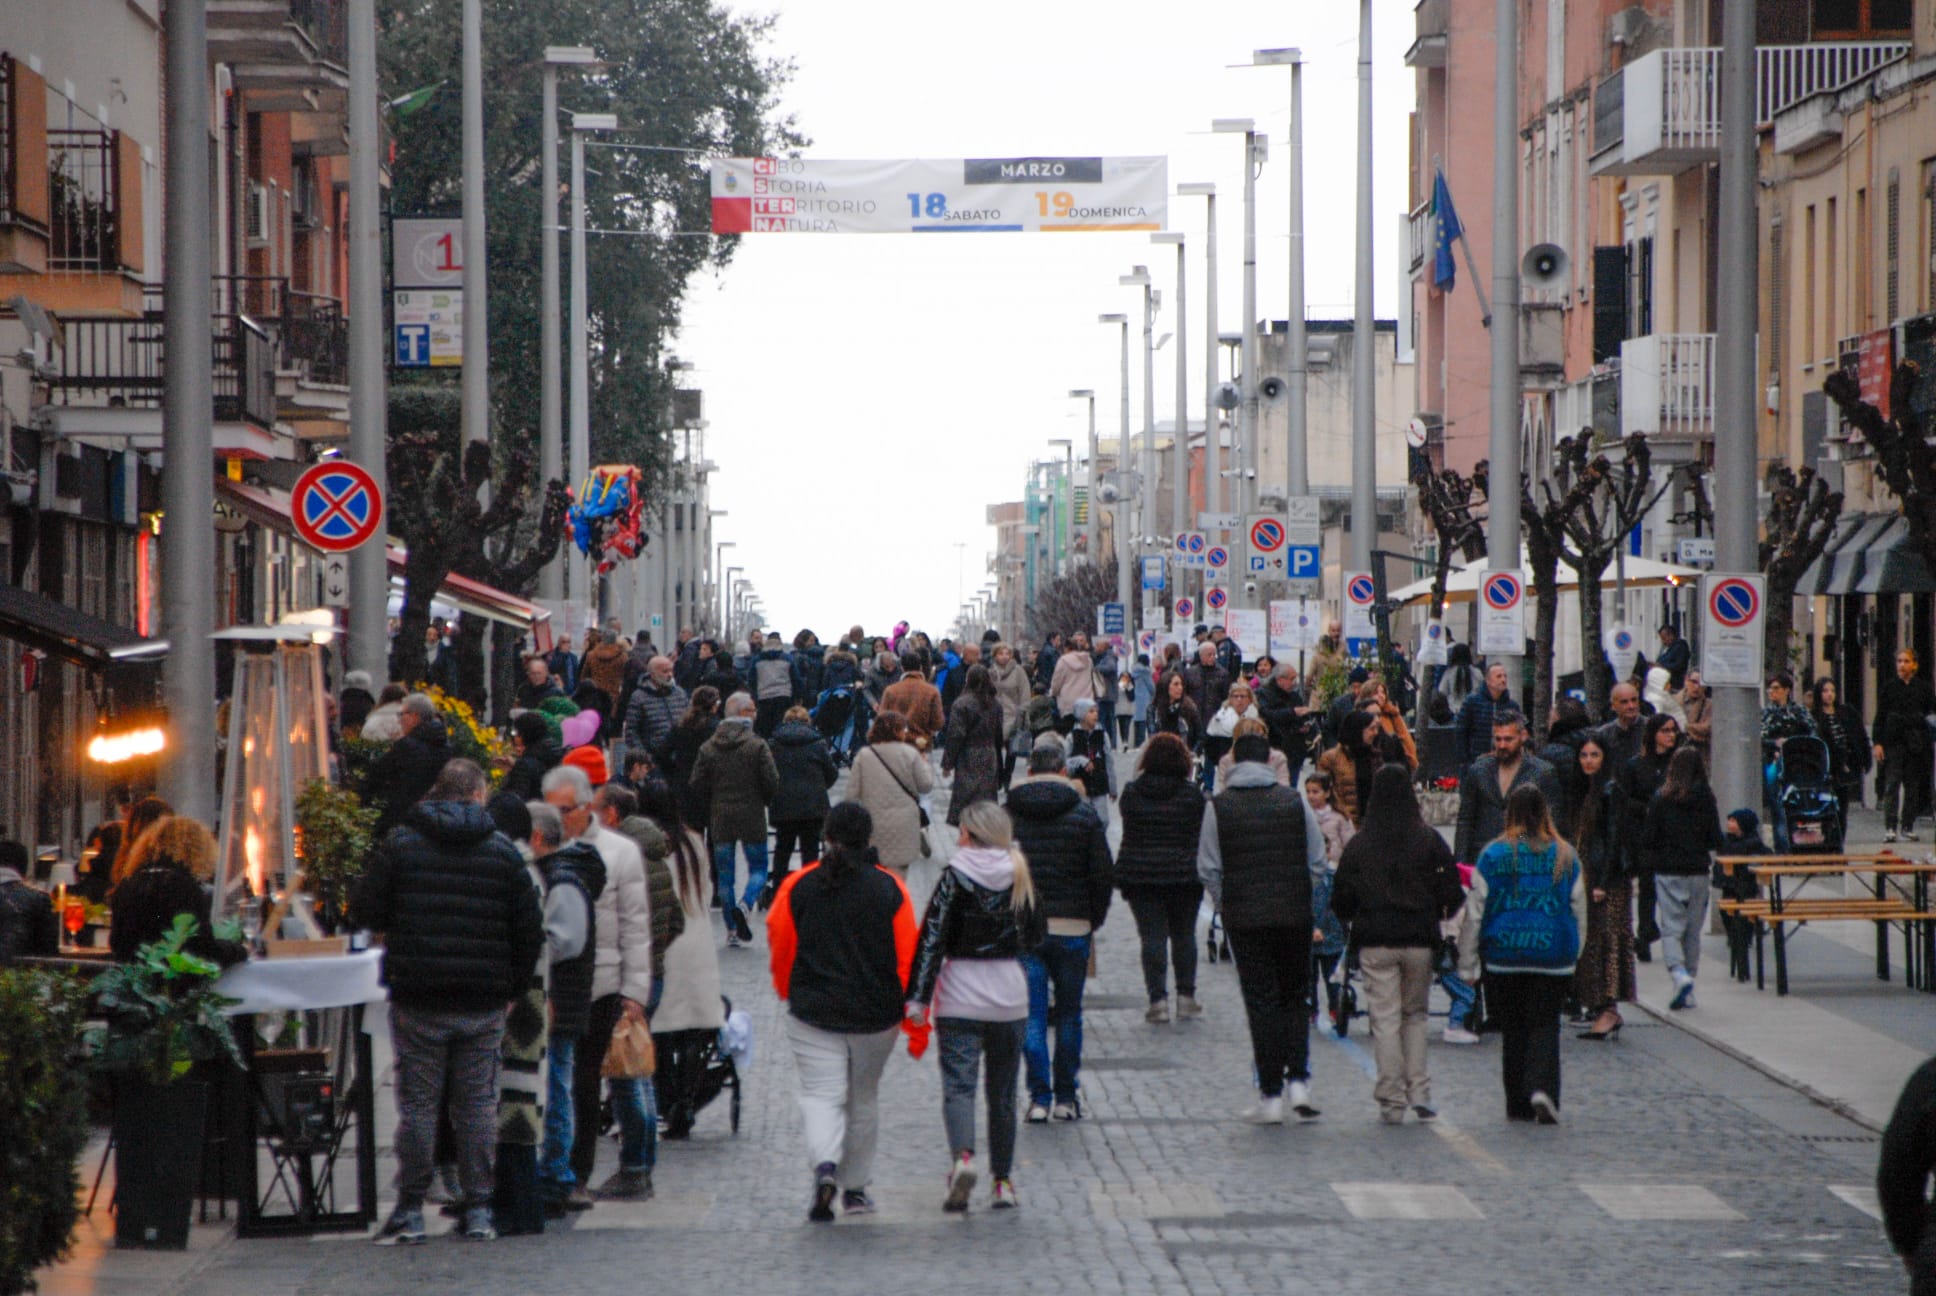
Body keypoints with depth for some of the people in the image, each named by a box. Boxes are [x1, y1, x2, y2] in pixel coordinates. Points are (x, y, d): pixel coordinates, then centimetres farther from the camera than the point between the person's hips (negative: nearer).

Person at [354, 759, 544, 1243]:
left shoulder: (400, 842, -2)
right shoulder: (502, 850, 1)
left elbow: (366, 911, -2)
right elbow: (530, 931, 2)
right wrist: (511, 986, 13)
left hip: (418, 1001, -1)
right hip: (483, 1002, 1)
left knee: (418, 1103, 4)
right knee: (477, 1103, 8)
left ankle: (410, 1209, 6)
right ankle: (478, 1208, 9)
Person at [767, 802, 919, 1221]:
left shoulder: (798, 886, -4)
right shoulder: (890, 888, -5)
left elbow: (779, 948, 3)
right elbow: (907, 955, -5)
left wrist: (790, 994, 21)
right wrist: (907, 1009, 6)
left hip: (813, 1013, -1)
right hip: (876, 1014, 1)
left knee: (821, 1094, 0)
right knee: (864, 1099, 16)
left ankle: (825, 1164, -27)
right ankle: (855, 1187, 24)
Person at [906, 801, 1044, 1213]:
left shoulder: (956, 876, -7)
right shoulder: (1020, 876, 3)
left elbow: (932, 938, -11)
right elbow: (1035, 938, 12)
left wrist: (918, 997, -11)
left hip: (961, 998, -3)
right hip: (1010, 995, 3)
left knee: (958, 1085, -6)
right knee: (1002, 1091, 13)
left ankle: (962, 1156, -30)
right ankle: (1003, 1181, 16)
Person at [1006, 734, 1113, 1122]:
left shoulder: (1008, 815, -1)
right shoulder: (1084, 816, -2)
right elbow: (1103, 874, -1)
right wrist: (1095, 921, 12)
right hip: (1072, 929, 0)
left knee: (1032, 1016, 4)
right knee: (1069, 1014, 11)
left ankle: (1039, 1097, -1)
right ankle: (1066, 1097, 15)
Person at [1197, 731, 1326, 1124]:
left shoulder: (1219, 806, -3)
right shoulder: (1294, 801, 1)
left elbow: (1208, 869, -3)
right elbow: (1318, 858, 4)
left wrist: (1226, 907, 10)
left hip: (1245, 918, -1)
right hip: (1295, 915, 1)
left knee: (1261, 1003, 3)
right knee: (1296, 998, 14)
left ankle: (1271, 1095, 2)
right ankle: (1298, 1081, 1)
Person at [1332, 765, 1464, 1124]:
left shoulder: (1359, 843, -2)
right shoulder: (1429, 839, -3)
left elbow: (1341, 900, 2)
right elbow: (1453, 892, -3)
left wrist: (1354, 920, 22)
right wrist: (1437, 914, 16)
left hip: (1375, 941, -1)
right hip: (1419, 940, 1)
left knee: (1385, 1019, 2)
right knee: (1415, 1014, 16)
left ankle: (1392, 1101, -2)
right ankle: (1418, 1091, 8)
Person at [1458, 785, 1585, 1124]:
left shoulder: (1493, 856, -4)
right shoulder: (1565, 856, 1)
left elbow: (1475, 912, -2)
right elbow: (1579, 911, 9)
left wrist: (1467, 964, 5)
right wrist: (1573, 954, 22)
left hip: (1504, 956, 0)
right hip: (1552, 956, 0)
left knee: (1512, 1029, 10)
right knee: (1545, 1024, 4)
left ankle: (1518, 1103, 11)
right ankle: (1542, 1088, -18)